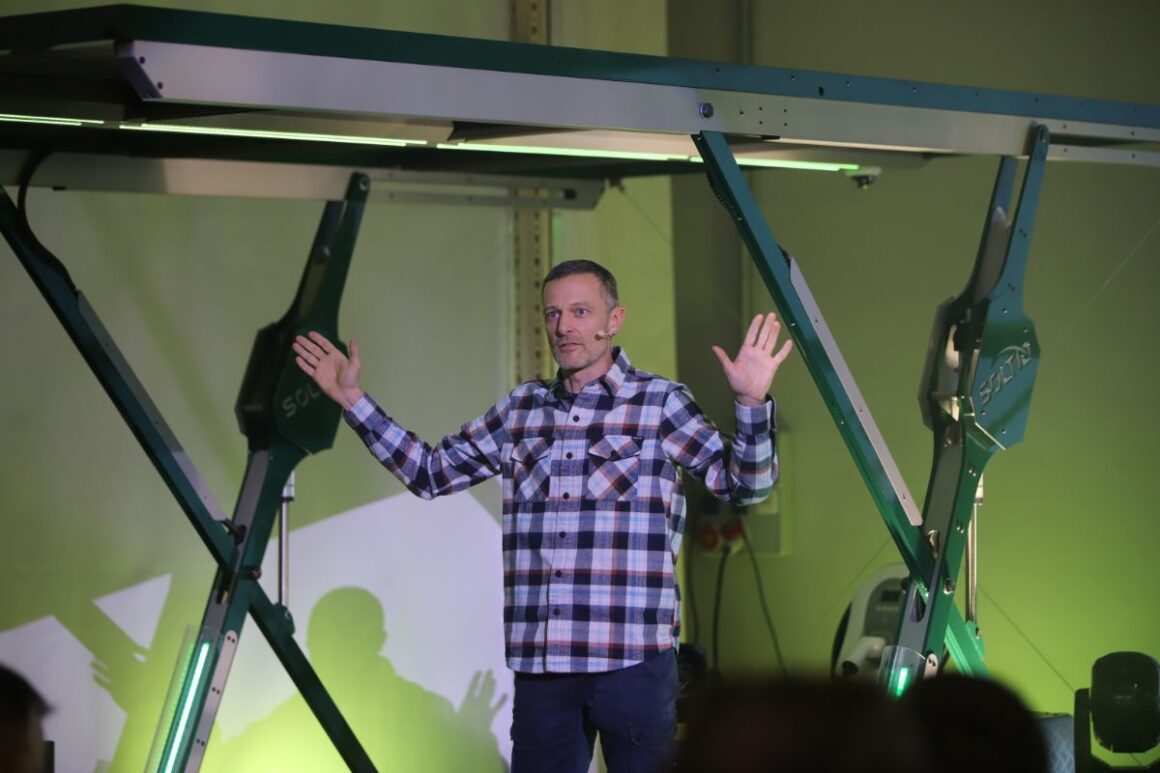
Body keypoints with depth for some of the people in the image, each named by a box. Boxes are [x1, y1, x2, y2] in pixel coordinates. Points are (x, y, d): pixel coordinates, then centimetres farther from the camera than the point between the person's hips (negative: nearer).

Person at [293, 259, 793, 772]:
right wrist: (353, 400, 16)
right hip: (538, 662, 4)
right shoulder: (521, 410, 14)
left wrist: (752, 402, -23)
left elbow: (744, 484, -5)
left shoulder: (660, 403, 2)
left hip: (633, 658, -4)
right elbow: (429, 472, 22)